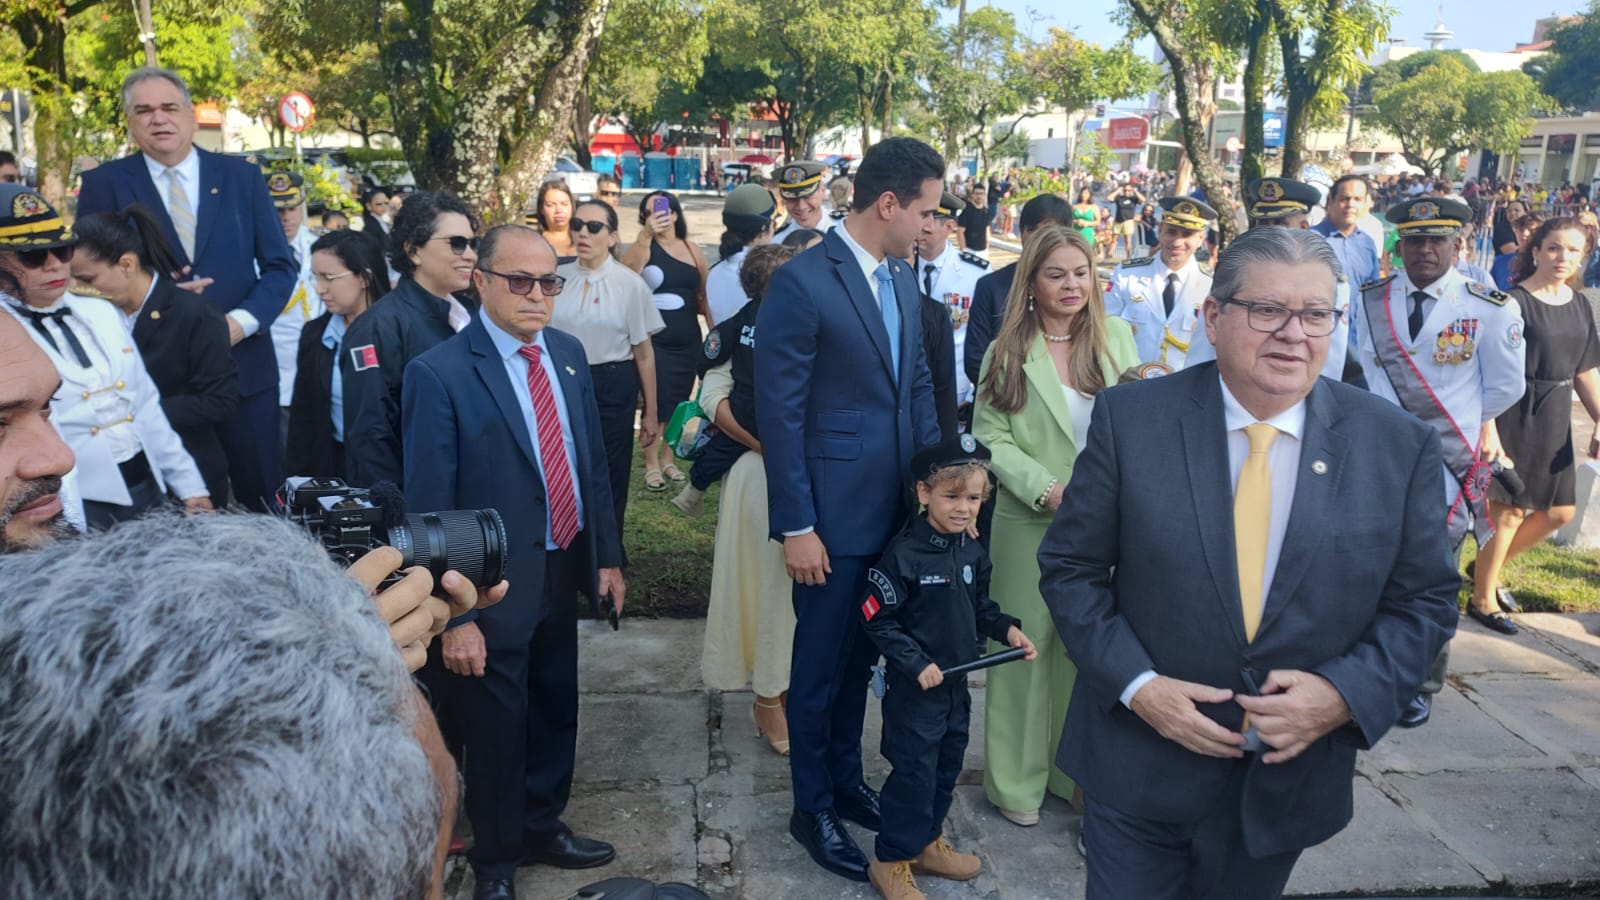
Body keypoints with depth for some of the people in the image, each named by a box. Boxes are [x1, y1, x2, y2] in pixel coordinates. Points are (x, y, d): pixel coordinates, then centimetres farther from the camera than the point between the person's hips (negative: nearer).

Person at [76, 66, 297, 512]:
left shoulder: (242, 176, 5)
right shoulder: (104, 184, 3)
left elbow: (279, 266, 4)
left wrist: (240, 321, -12)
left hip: (243, 363, 1)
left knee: (263, 498, 7)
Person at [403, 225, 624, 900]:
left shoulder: (567, 353, 2)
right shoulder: (439, 374, -17)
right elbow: (429, 507, -17)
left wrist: (608, 555, 9)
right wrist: (454, 615, -17)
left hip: (563, 571, 6)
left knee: (555, 711, 21)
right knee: (497, 728, 12)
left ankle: (543, 826, 46)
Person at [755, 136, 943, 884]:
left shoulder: (903, 278, 8)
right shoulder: (801, 281, -16)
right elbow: (779, 412, -16)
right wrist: (796, 526, -15)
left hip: (896, 509, 7)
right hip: (832, 514, -7)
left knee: (860, 658, 20)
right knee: (820, 664, 9)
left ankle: (848, 780, 39)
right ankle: (812, 808, 28)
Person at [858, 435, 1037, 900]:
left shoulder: (973, 553, 1)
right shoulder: (904, 554, -20)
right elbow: (878, 619, -17)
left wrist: (1007, 629, -4)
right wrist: (916, 664, -21)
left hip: (957, 684, 7)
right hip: (914, 686, -7)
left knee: (947, 766, 19)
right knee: (914, 773, 0)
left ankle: (927, 842, 38)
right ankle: (891, 861, 17)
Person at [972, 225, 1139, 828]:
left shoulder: (1118, 336, 6)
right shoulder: (1008, 352, -1)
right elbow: (991, 439, -5)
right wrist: (1047, 489, -17)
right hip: (1031, 525, -2)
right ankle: (1017, 780, 23)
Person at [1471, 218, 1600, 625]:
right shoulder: (1515, 301, -13)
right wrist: (1489, 429, -23)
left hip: (1555, 419, 8)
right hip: (1515, 414, -8)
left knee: (1560, 511, 14)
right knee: (1510, 510, 0)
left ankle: (1486, 567, 32)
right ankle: (1483, 600, 16)